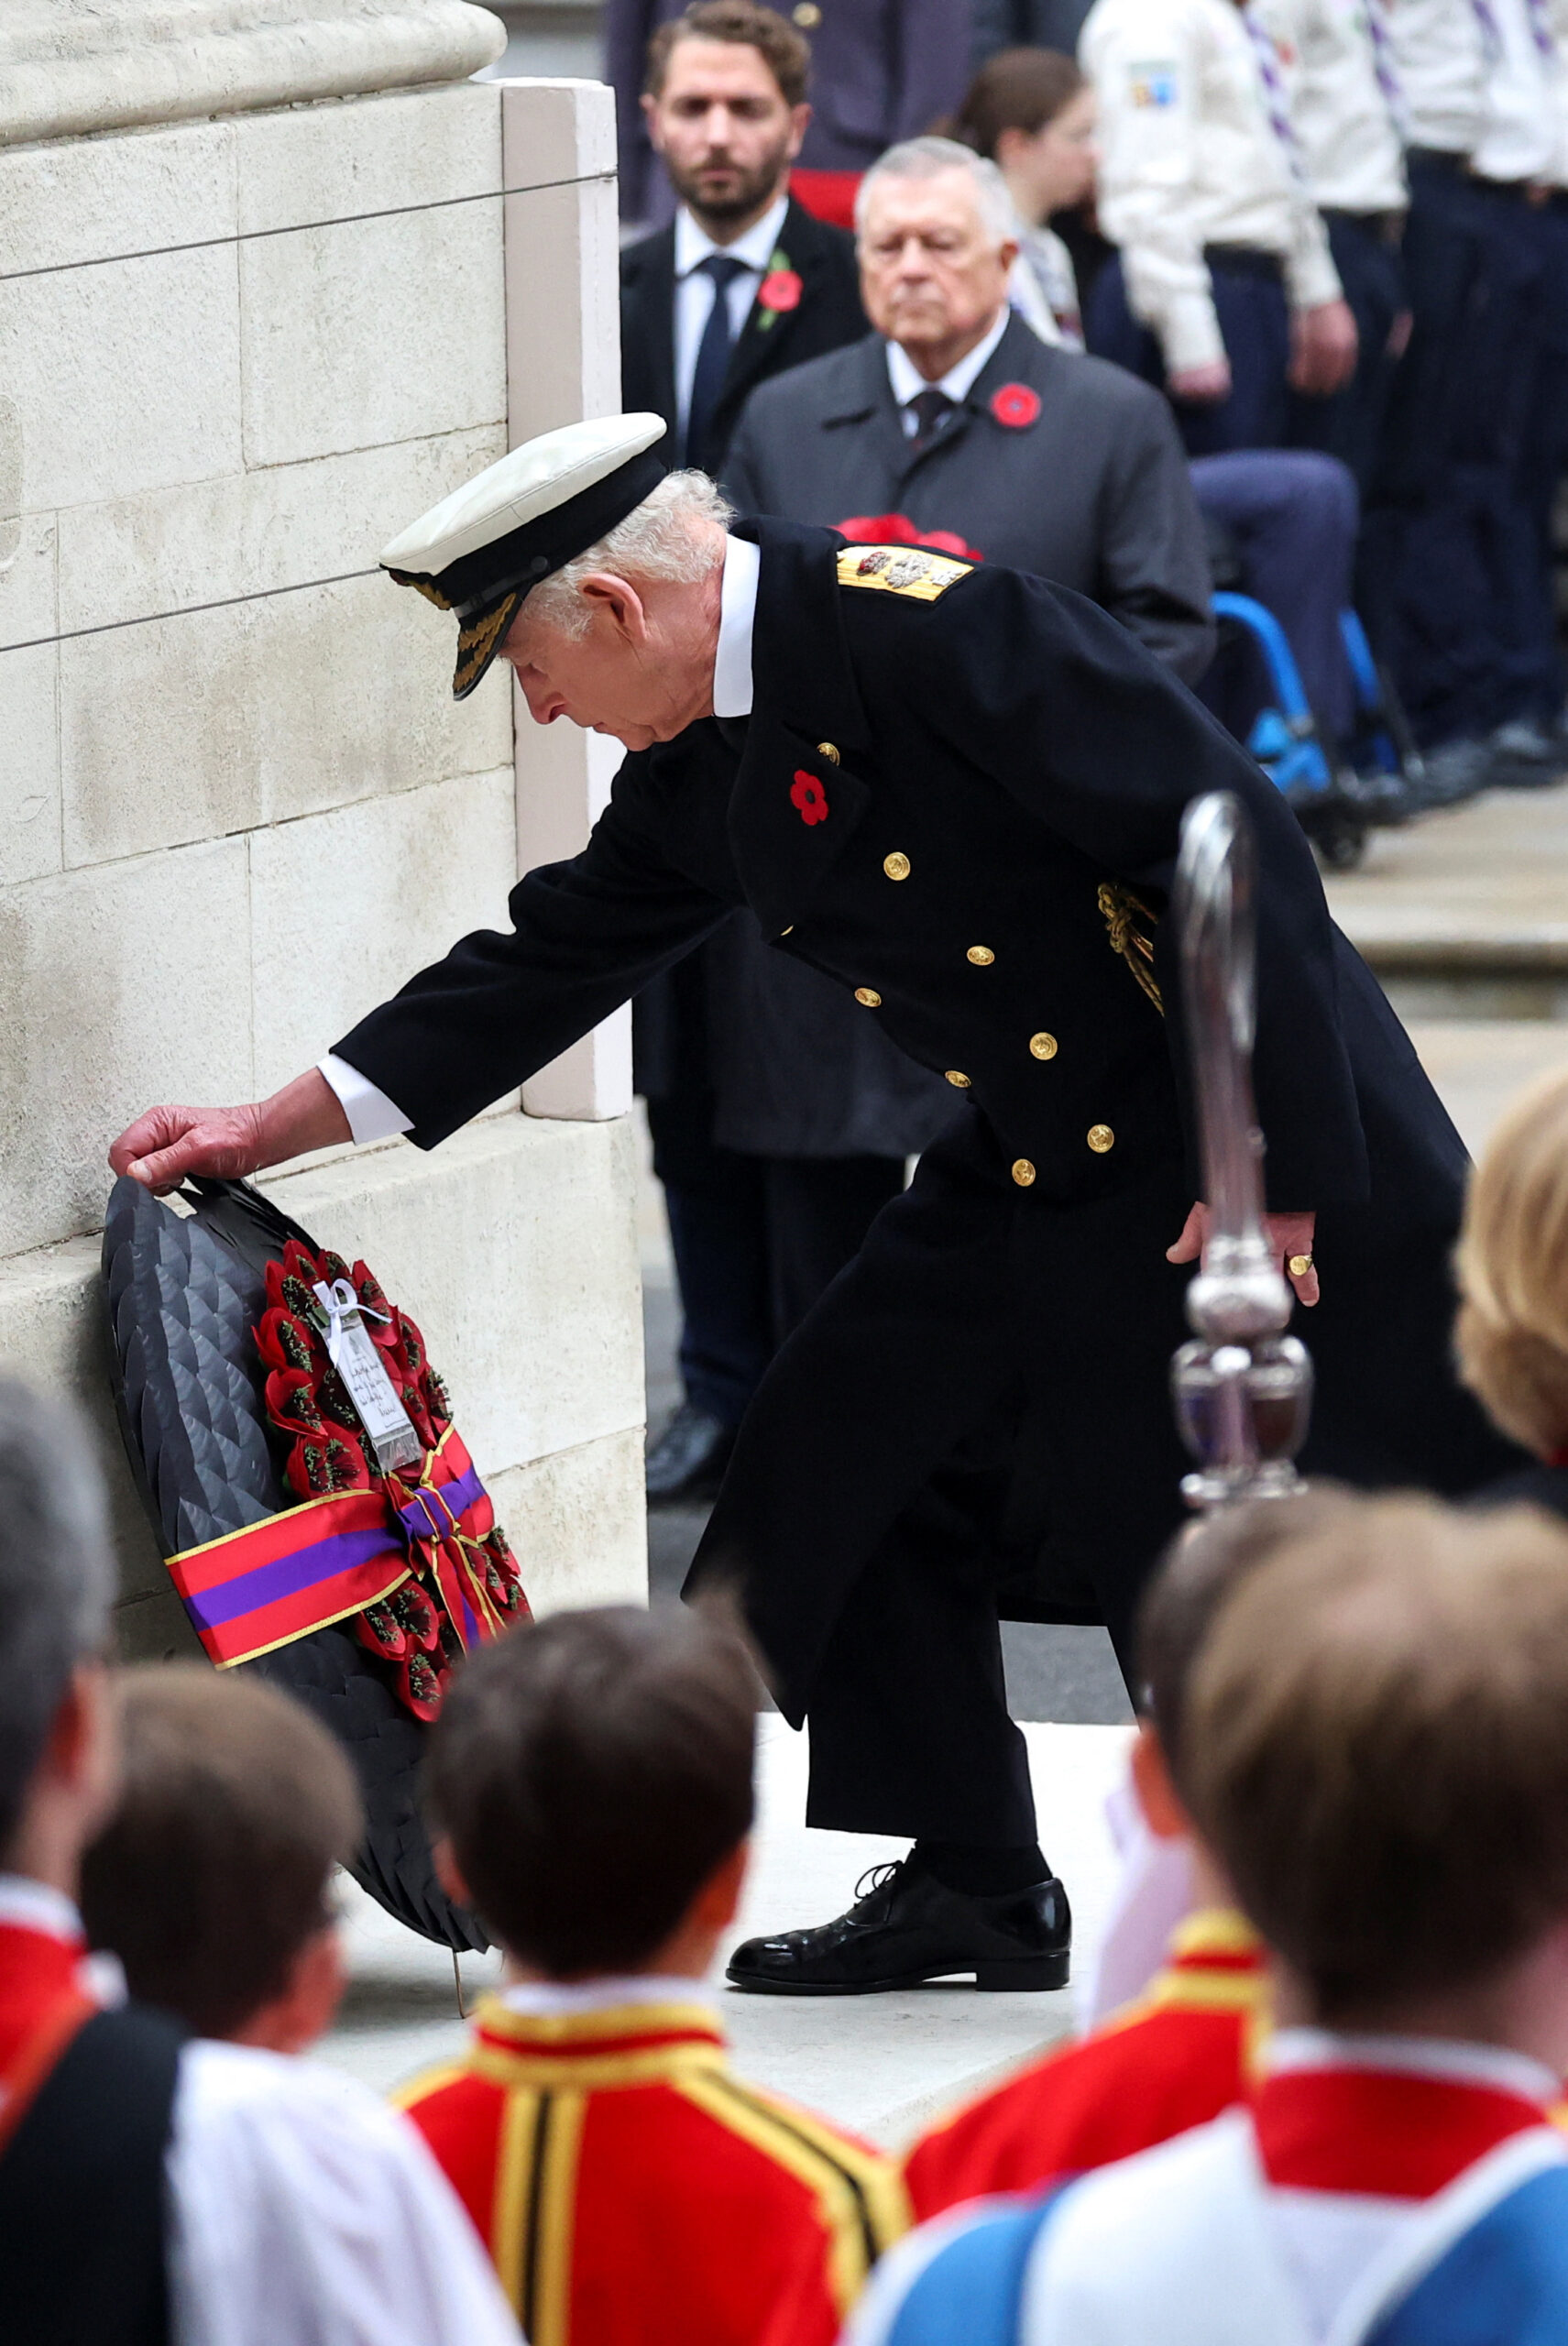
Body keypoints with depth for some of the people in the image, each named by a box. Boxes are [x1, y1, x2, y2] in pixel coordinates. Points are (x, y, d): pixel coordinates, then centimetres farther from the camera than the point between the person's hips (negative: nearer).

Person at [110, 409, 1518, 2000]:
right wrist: (278, 1125, 16)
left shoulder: (936, 629, -24)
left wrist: (1278, 1172, -24)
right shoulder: (699, 760, 5)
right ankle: (972, 1885, 24)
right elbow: (560, 956, 18)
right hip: (1037, 1168, 9)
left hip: (1269, 1151, -9)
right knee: (852, 1459, 11)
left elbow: (1239, 847, -25)